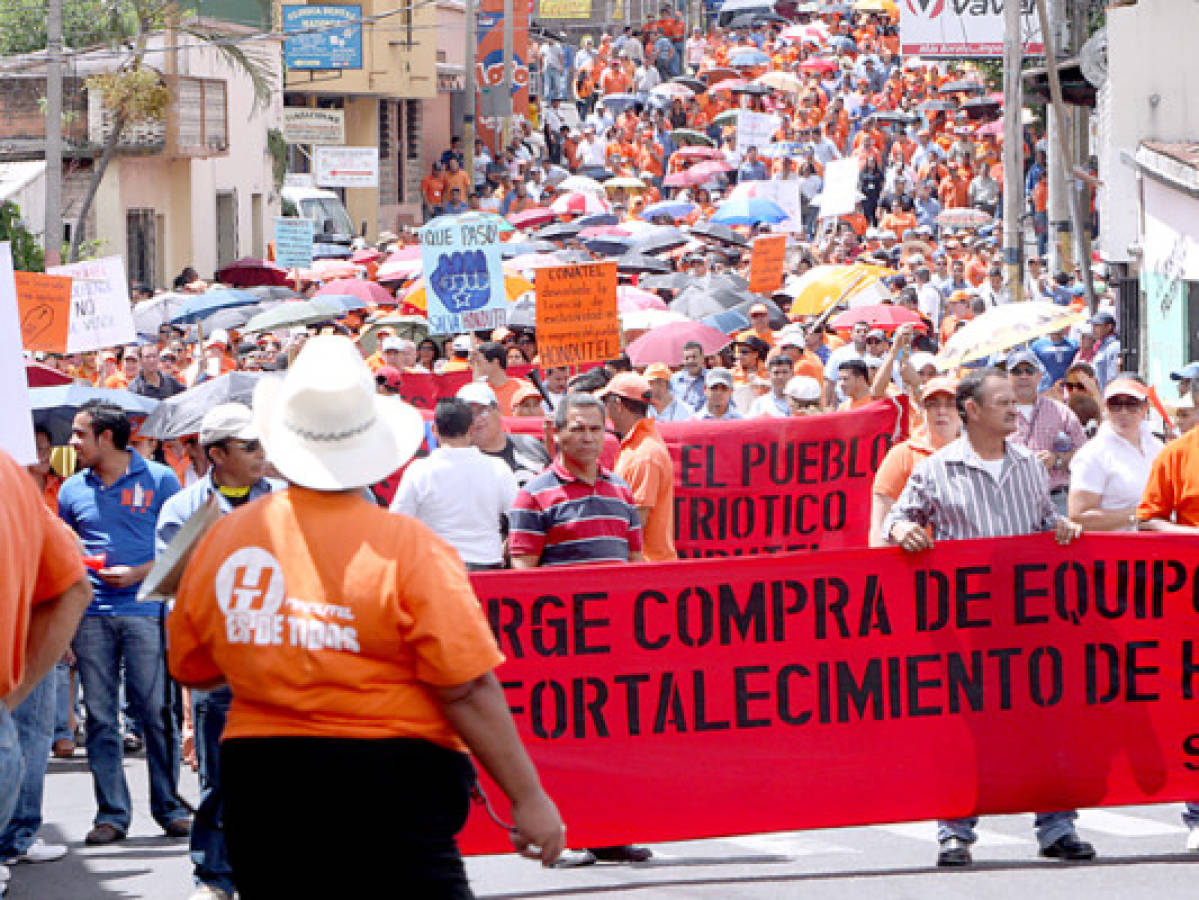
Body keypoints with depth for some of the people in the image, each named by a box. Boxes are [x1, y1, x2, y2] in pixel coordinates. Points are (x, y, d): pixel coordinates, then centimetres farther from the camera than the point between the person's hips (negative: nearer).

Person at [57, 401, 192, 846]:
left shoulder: (158, 480, 3)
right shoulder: (73, 489, 12)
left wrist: (139, 573, -11)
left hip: (144, 612, -3)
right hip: (91, 615, 3)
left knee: (155, 711, -4)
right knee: (100, 716, 1)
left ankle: (169, 807, 5)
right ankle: (111, 813, 6)